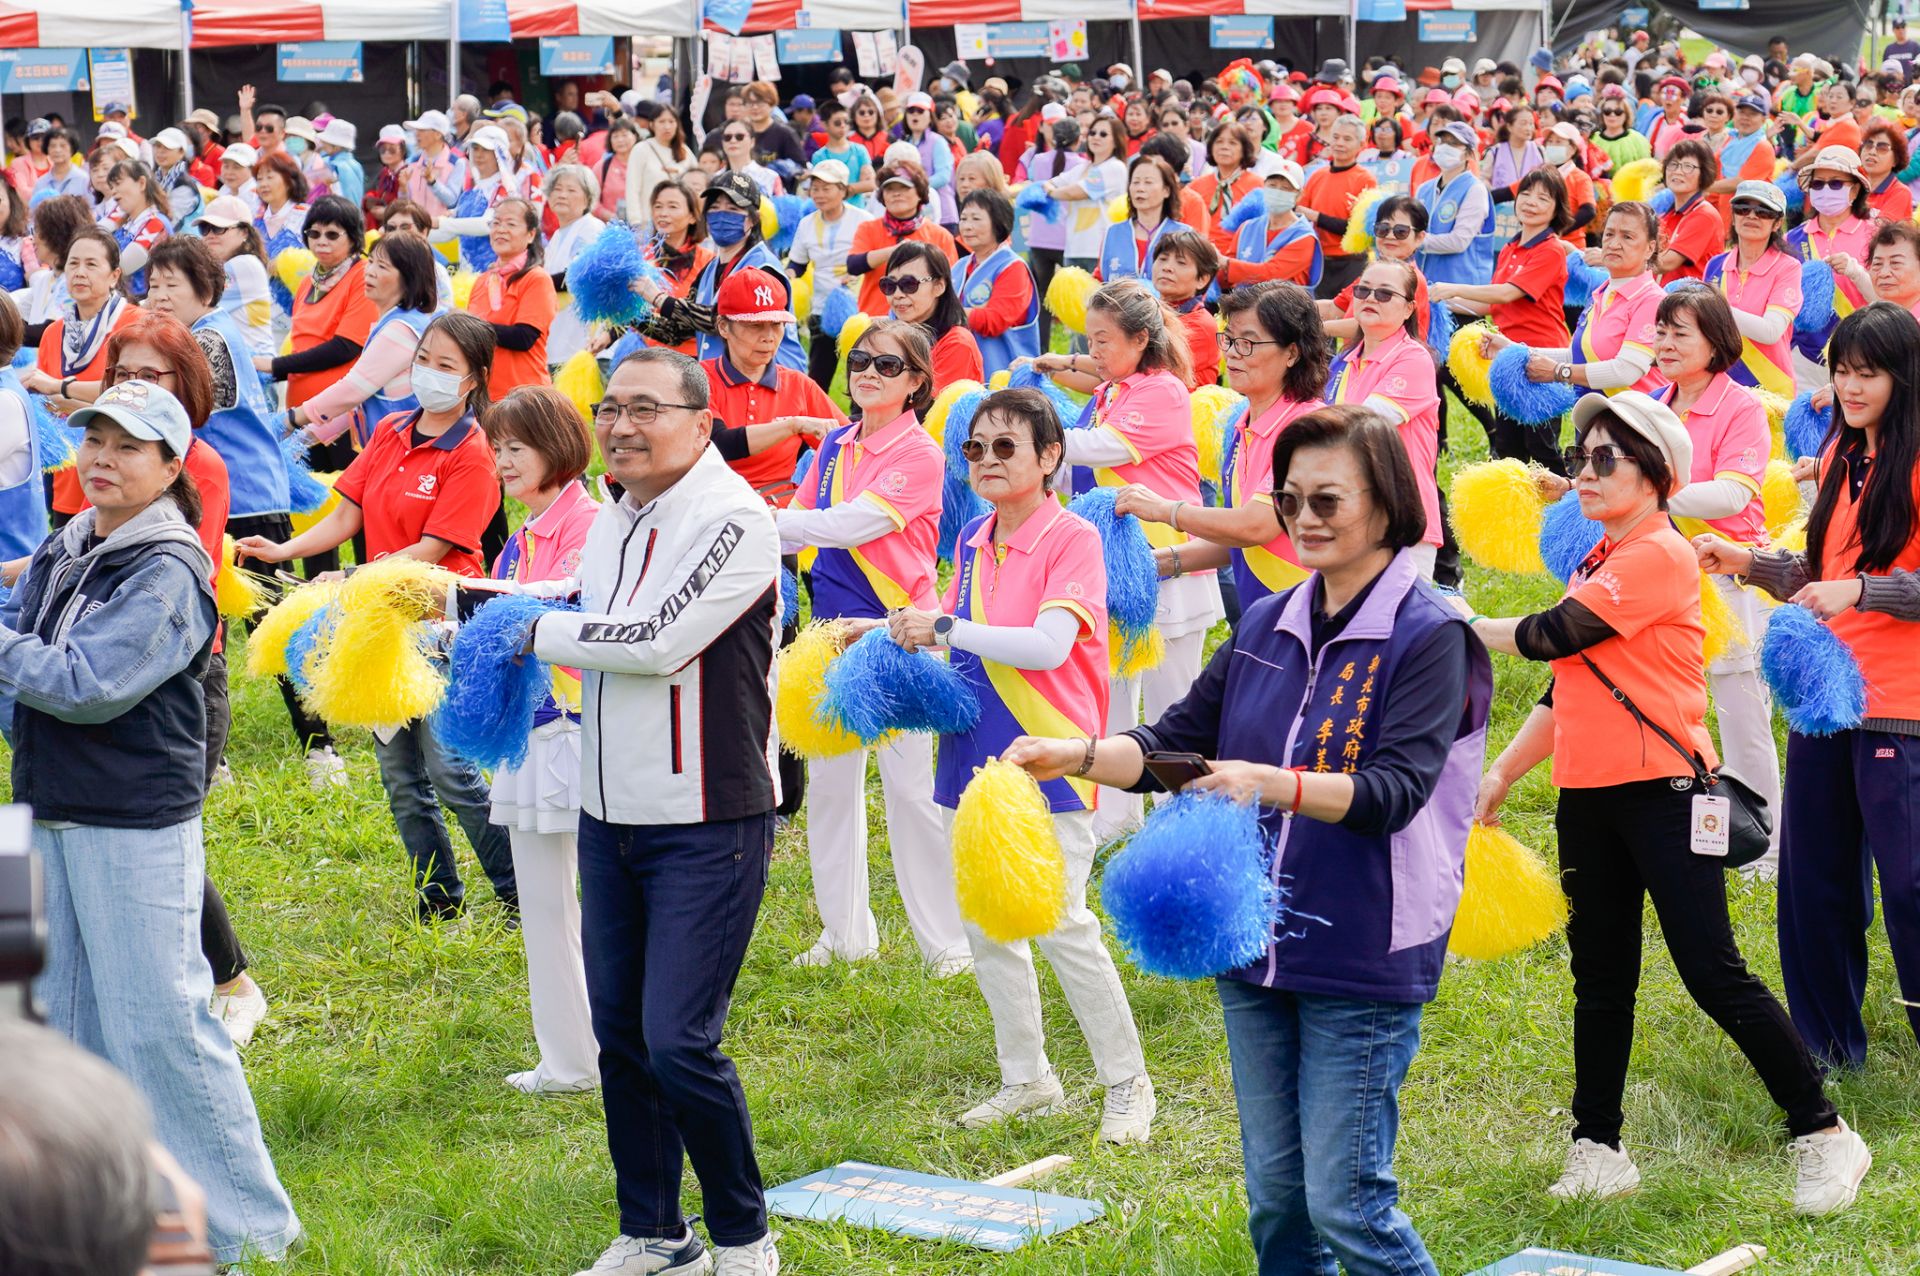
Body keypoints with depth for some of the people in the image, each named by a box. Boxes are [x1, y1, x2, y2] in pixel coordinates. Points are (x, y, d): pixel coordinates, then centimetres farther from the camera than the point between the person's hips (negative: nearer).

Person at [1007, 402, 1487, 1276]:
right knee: (1274, 1195, 14)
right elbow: (1178, 739, 7)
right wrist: (1079, 755, -10)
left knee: (1346, 1201, -5)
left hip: (1363, 962, -6)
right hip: (1253, 950, 6)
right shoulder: (1267, 626, 8)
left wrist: (1267, 783, -36)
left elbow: (1392, 792, -22)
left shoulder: (1428, 636, -10)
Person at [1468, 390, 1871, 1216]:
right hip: (1587, 796, 9)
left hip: (1661, 791, -9)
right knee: (1599, 978, 12)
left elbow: (1555, 635, -15)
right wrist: (1502, 771, 17)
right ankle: (1597, 1152, 19)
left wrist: (1468, 627, 1)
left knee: (1713, 974, -8)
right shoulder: (1599, 562, 16)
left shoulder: (1660, 555, -12)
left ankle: (1824, 1137, 4)